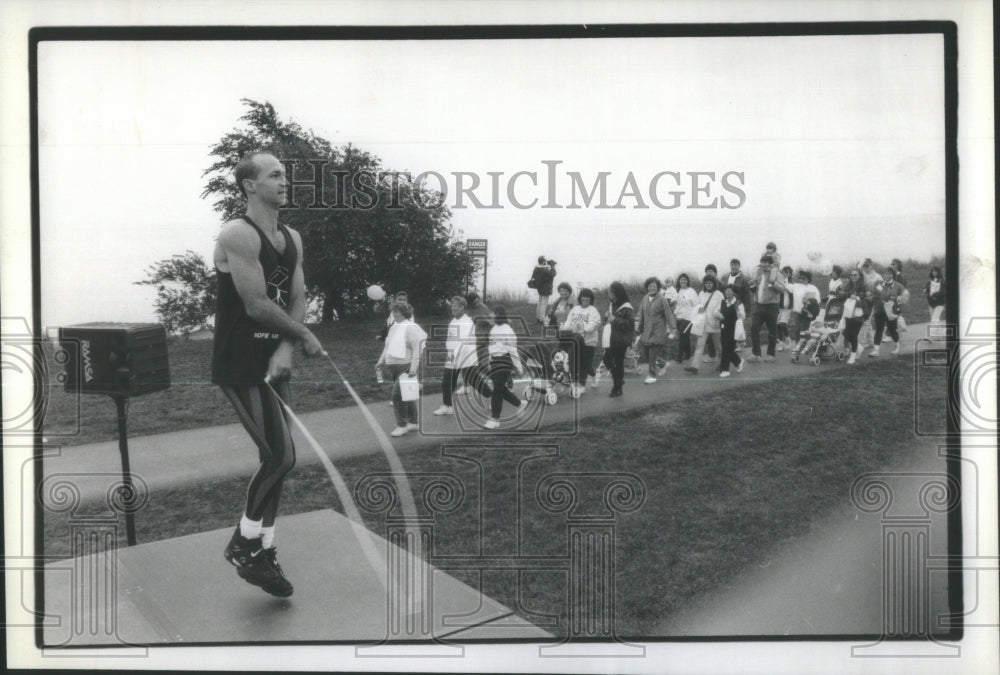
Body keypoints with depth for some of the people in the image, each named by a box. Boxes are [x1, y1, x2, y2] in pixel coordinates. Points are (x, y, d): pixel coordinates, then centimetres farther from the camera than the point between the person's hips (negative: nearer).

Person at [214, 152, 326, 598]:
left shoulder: (292, 240, 11)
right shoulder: (238, 235, -15)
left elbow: (297, 302, 7)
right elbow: (257, 306, -20)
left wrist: (286, 349, -11)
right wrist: (305, 337, -8)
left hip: (273, 362, 8)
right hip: (239, 366, -8)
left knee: (275, 459, 10)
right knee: (282, 456, -13)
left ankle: (263, 554, 21)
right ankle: (243, 544, 8)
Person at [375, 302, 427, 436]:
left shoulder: (410, 328, -13)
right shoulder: (394, 327, 13)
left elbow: (417, 348, -19)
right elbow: (388, 345, 24)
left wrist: (413, 368, -25)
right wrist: (381, 360, 18)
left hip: (406, 367, -8)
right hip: (394, 367, 9)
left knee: (397, 394, -15)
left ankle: (402, 425, -5)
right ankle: (414, 422, 25)